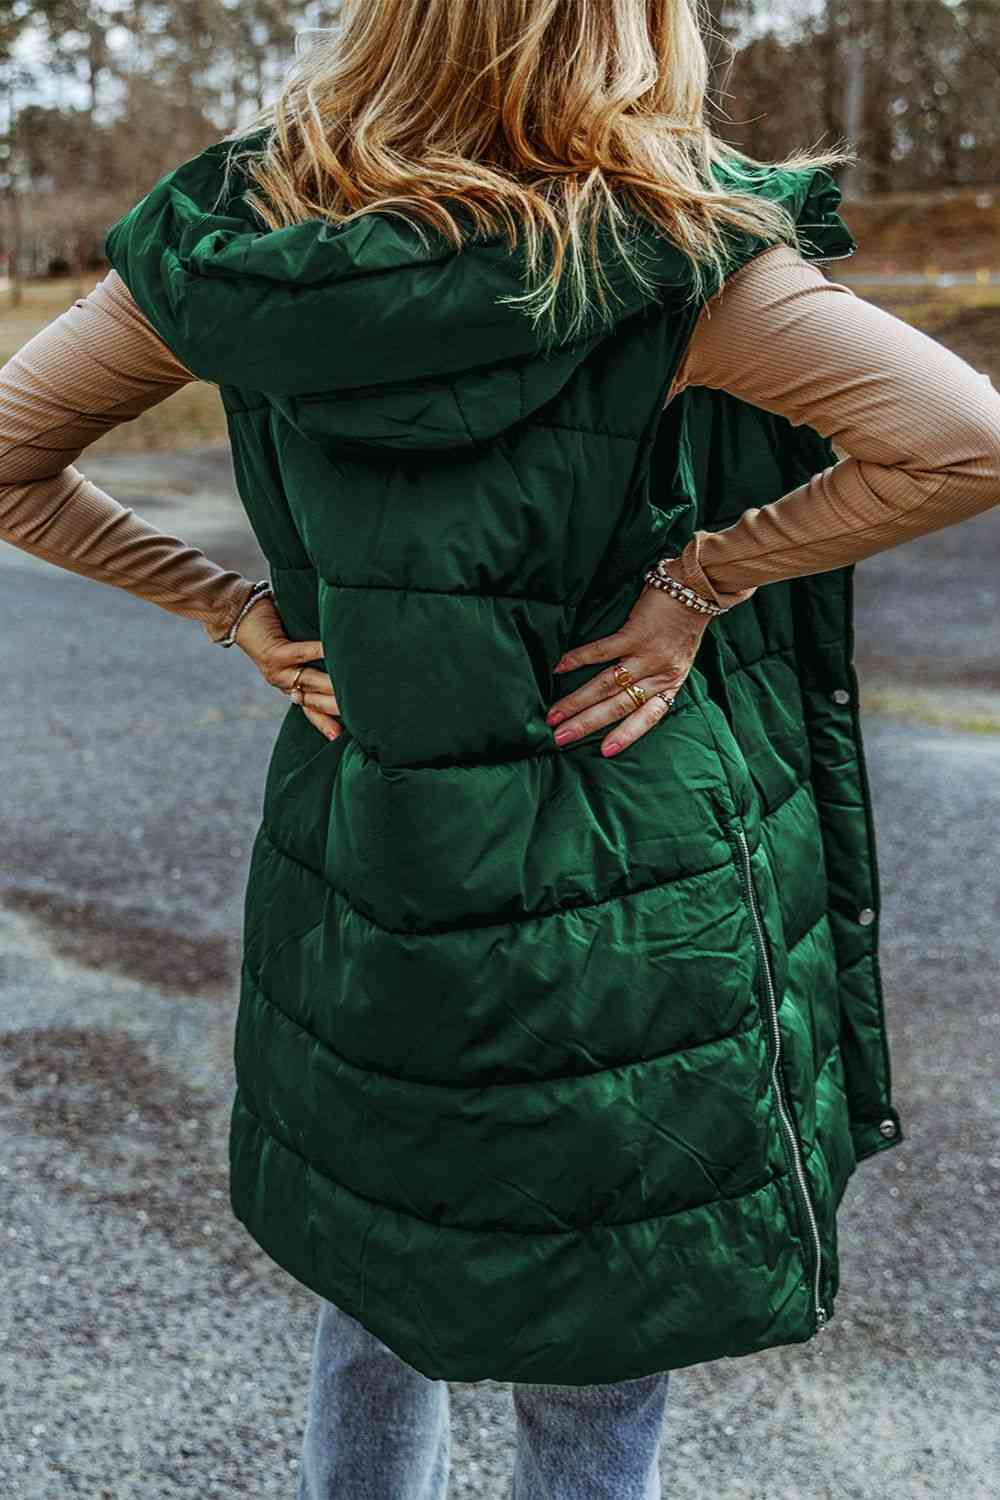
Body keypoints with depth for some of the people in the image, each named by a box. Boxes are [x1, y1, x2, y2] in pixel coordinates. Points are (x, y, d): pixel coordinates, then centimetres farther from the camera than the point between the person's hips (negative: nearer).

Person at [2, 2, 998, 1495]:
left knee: (375, 1320, 28)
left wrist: (233, 608, 2)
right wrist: (698, 583, -13)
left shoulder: (233, 239, -3)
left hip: (356, 893, 4)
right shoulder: (657, 254, -16)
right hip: (627, 921, -4)